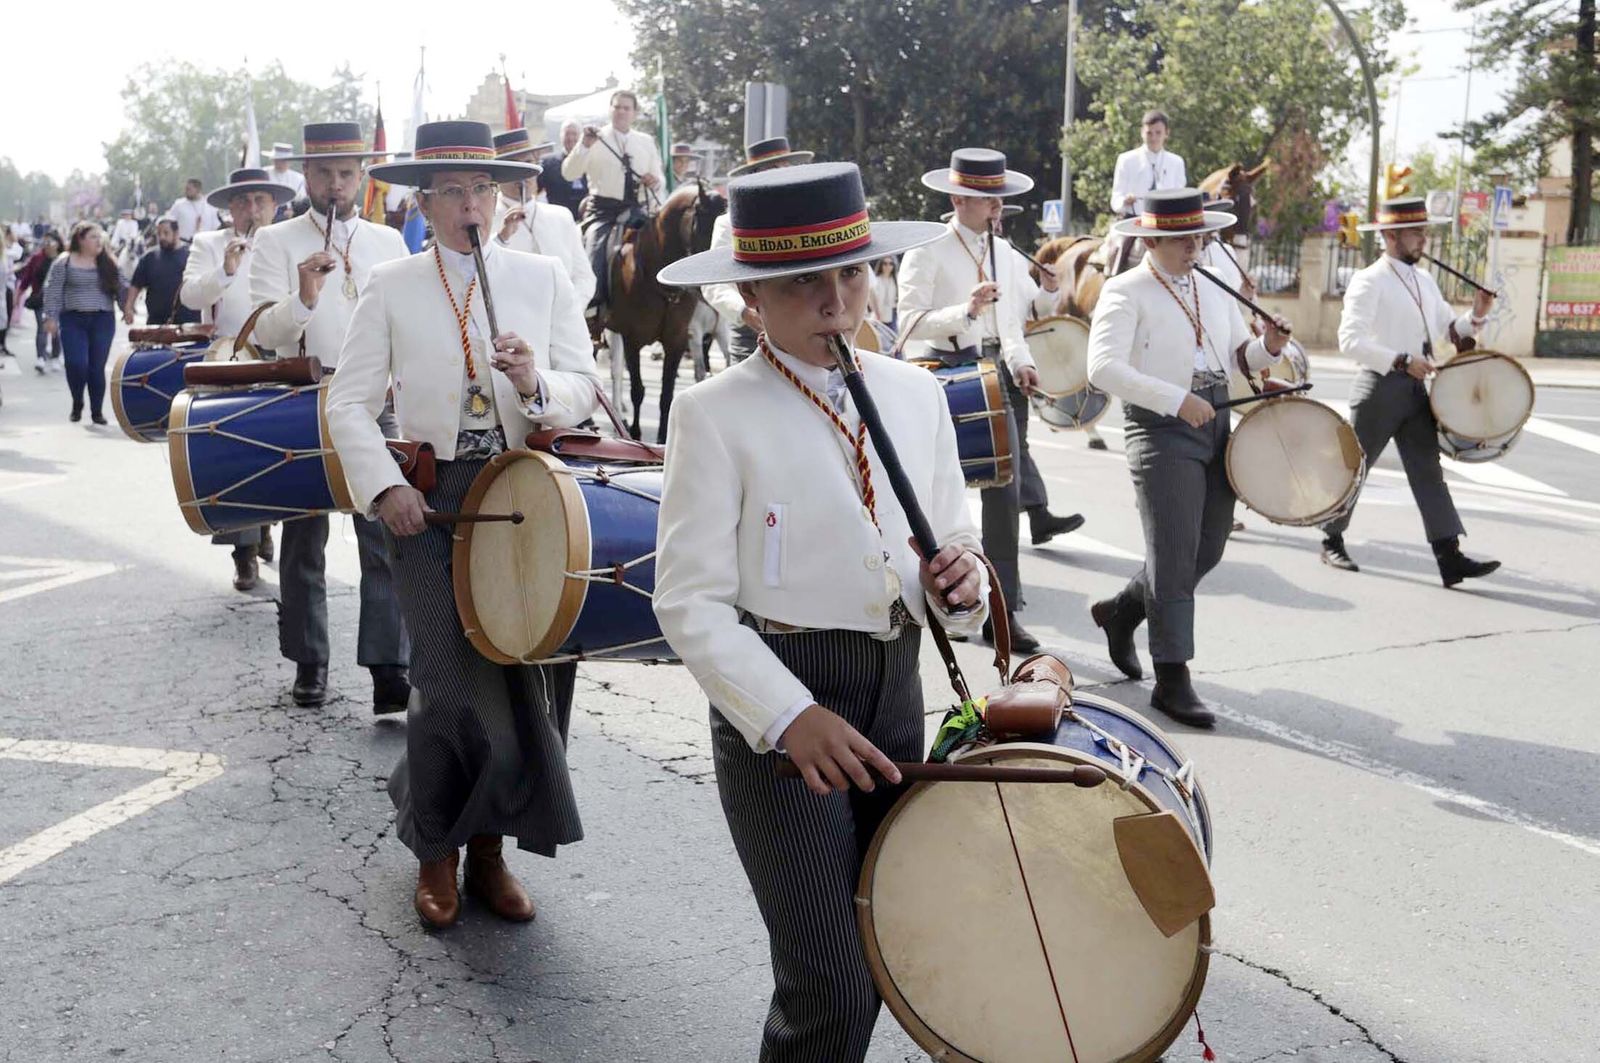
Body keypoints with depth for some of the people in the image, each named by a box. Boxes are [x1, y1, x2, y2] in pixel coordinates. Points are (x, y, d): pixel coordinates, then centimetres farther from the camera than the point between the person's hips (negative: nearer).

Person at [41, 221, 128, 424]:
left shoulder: (108, 263, 8)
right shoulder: (64, 262, 1)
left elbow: (122, 287, 9)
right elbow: (53, 291, -1)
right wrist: (51, 317, -8)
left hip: (103, 320, 2)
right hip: (73, 320, -2)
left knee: (97, 366, 1)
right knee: (76, 364, -11)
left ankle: (97, 411, 12)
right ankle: (77, 404, 14)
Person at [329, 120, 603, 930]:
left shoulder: (544, 278, 5)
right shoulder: (392, 286, 3)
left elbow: (585, 390, 0)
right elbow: (349, 401, 2)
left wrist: (535, 383, -21)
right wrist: (384, 487, -11)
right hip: (429, 499, -2)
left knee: (522, 675, 7)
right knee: (451, 683, -7)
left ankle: (488, 846, 26)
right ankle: (435, 853, 16)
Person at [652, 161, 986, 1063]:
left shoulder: (917, 393, 6)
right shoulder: (717, 414, -10)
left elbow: (956, 539, 14)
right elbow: (691, 600, -13)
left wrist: (961, 582, -10)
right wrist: (788, 715, -25)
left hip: (898, 693, 6)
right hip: (778, 701, -6)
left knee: (880, 950, 18)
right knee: (831, 987, -7)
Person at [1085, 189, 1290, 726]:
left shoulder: (1214, 289, 16)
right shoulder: (1125, 293, -8)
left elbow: (1240, 352, 21)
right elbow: (1103, 367, -21)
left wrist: (1268, 347, -3)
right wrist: (1178, 399, -27)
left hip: (1216, 426, 7)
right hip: (1162, 433, -7)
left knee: (1207, 551, 13)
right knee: (1174, 559, -6)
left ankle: (1121, 611, 36)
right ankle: (1173, 682, 2)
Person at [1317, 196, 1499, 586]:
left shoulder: (1424, 281, 15)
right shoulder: (1369, 281, -10)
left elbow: (1449, 328, 19)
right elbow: (1351, 339, -20)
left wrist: (1475, 316, -2)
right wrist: (1402, 360, -26)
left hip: (1415, 390, 7)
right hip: (1380, 388, -7)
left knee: (1428, 470, 0)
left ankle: (1450, 557, -5)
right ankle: (1332, 542, 21)